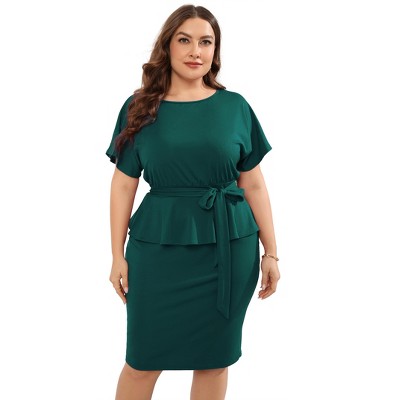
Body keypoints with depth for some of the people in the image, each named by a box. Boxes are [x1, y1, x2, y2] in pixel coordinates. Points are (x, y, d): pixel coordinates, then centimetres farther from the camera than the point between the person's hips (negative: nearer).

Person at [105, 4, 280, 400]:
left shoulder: (235, 107, 3)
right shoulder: (139, 108, 2)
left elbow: (253, 185, 5)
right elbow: (123, 185, 3)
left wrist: (270, 252, 4)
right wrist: (118, 255, 1)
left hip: (228, 248, 1)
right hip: (159, 245, -1)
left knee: (215, 359, 11)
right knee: (142, 360, 5)